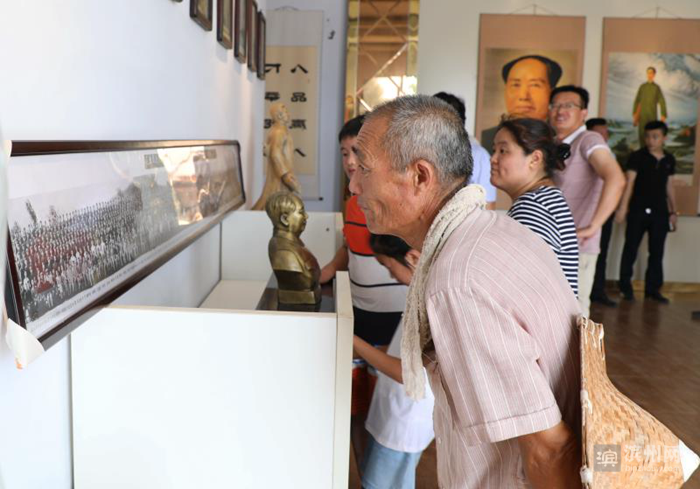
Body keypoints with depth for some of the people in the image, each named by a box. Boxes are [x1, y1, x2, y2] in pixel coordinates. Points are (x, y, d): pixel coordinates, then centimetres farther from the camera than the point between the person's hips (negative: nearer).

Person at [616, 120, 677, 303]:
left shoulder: (669, 160, 9)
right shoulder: (637, 157, -4)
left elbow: (669, 187, 15)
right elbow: (629, 183, -9)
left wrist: (673, 211, 14)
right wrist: (623, 207, -17)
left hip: (660, 212, 4)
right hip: (638, 210, -4)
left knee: (657, 252, 6)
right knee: (630, 249, 2)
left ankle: (653, 289, 14)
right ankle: (626, 287, 13)